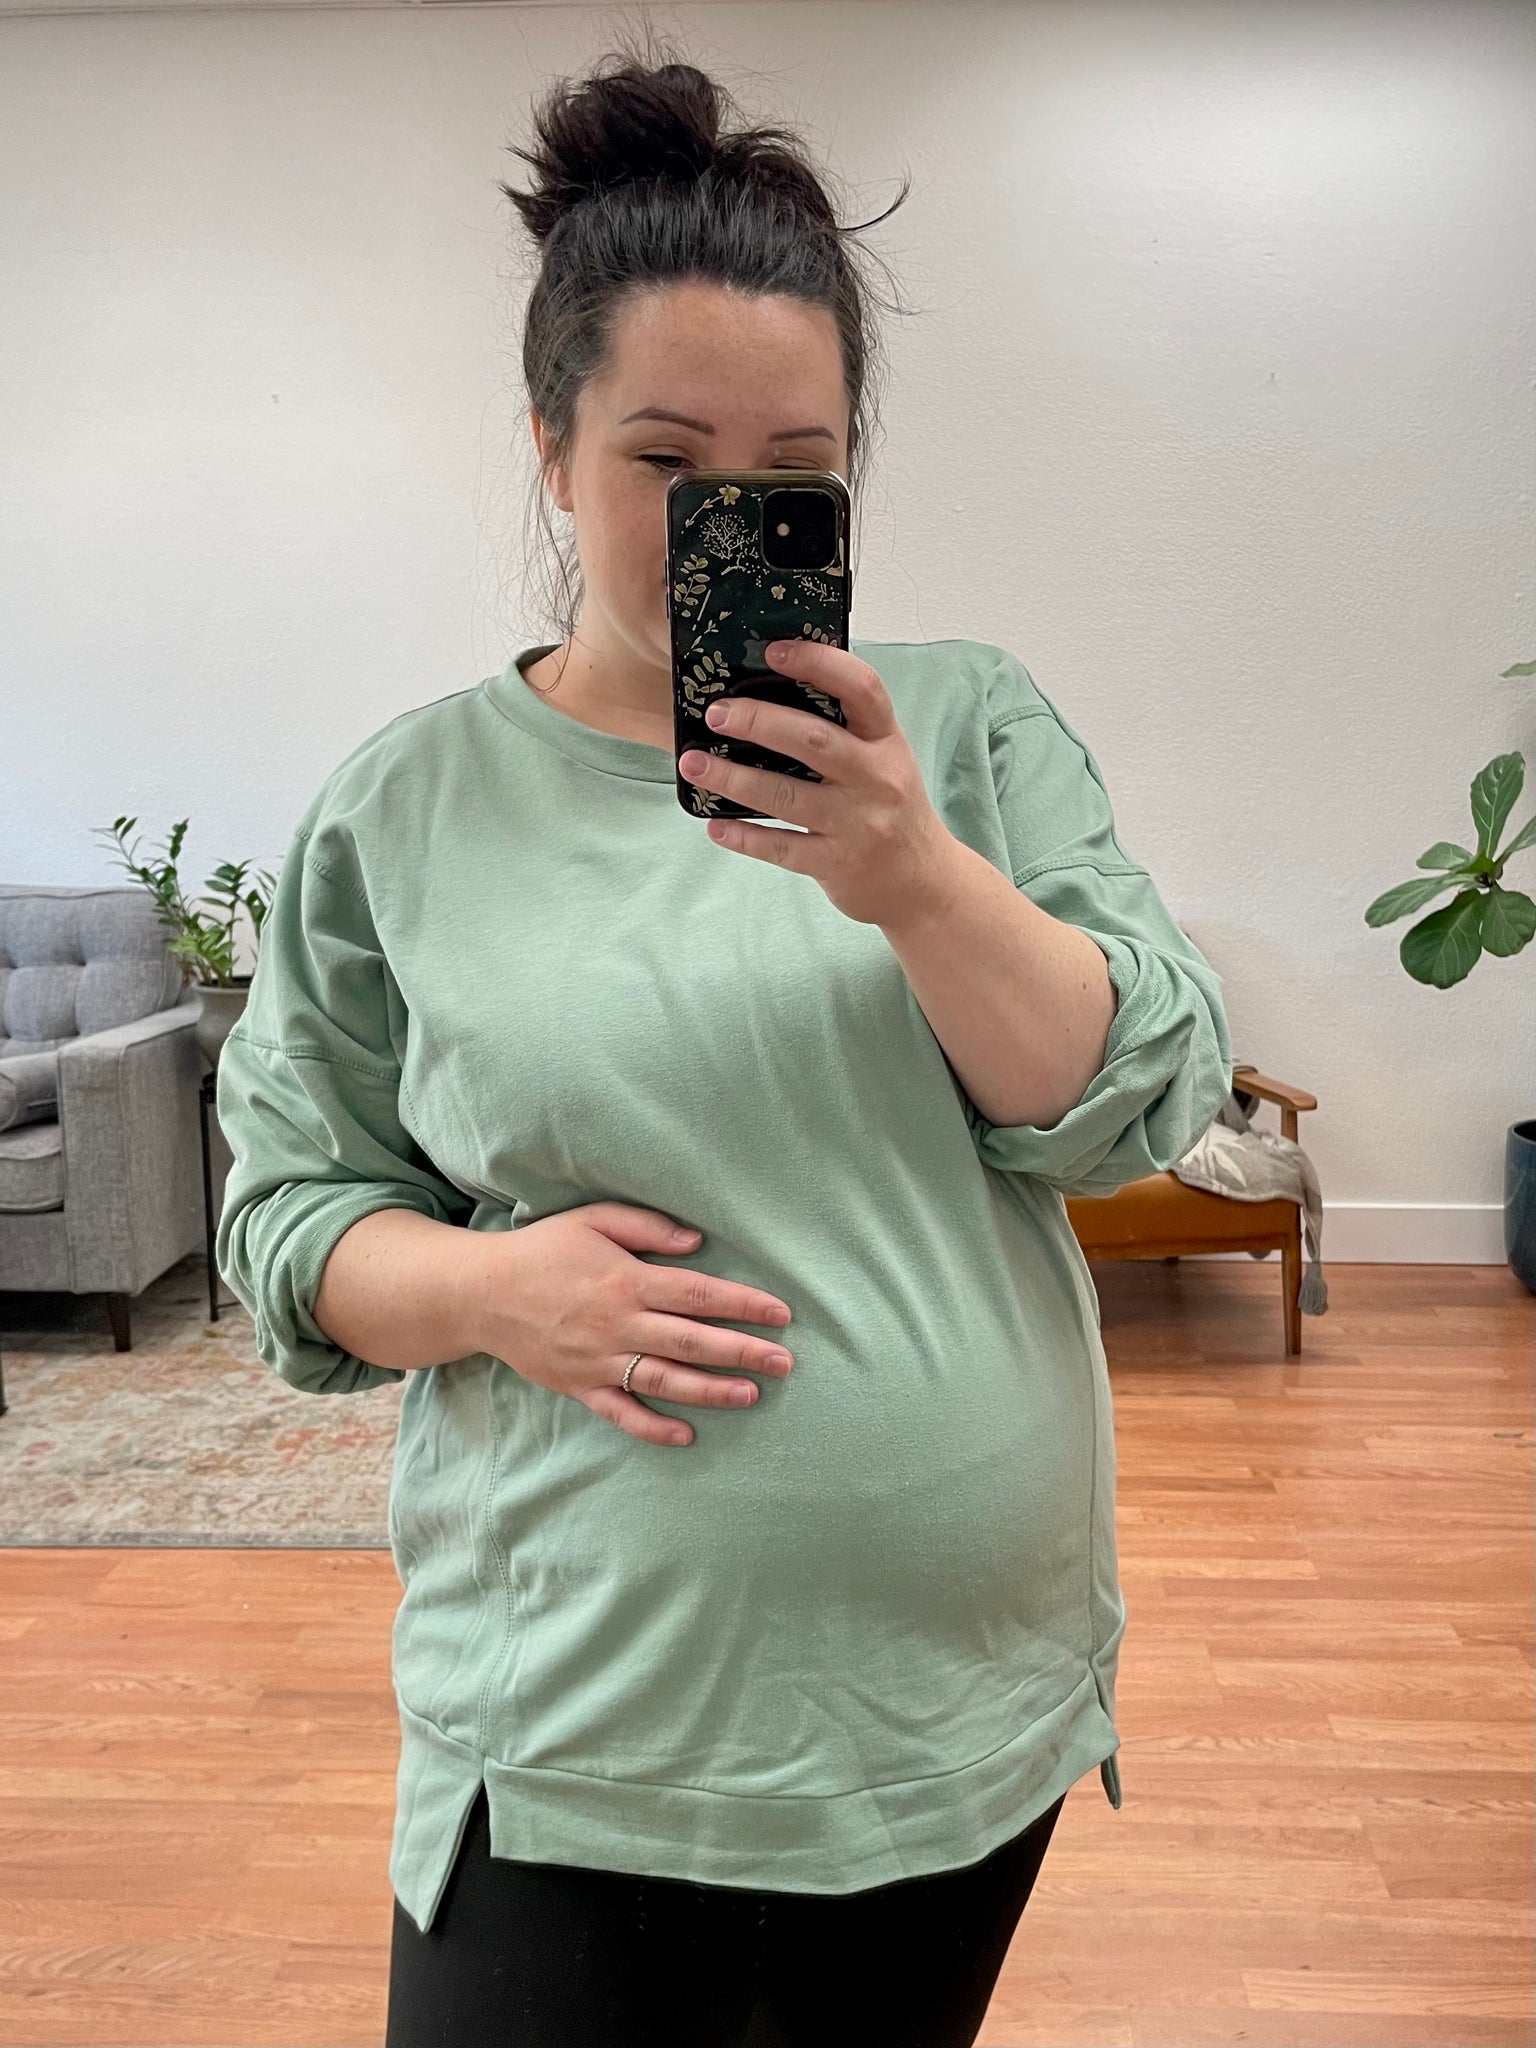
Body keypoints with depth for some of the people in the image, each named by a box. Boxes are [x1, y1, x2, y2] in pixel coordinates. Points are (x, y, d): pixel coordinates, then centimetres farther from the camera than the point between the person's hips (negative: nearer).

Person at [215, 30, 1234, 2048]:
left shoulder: (975, 724, -3)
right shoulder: (401, 808, -5)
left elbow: (1140, 1104, -9)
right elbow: (293, 1220, 0)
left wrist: (914, 882, -25)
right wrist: (489, 1287, -20)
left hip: (974, 1699, 3)